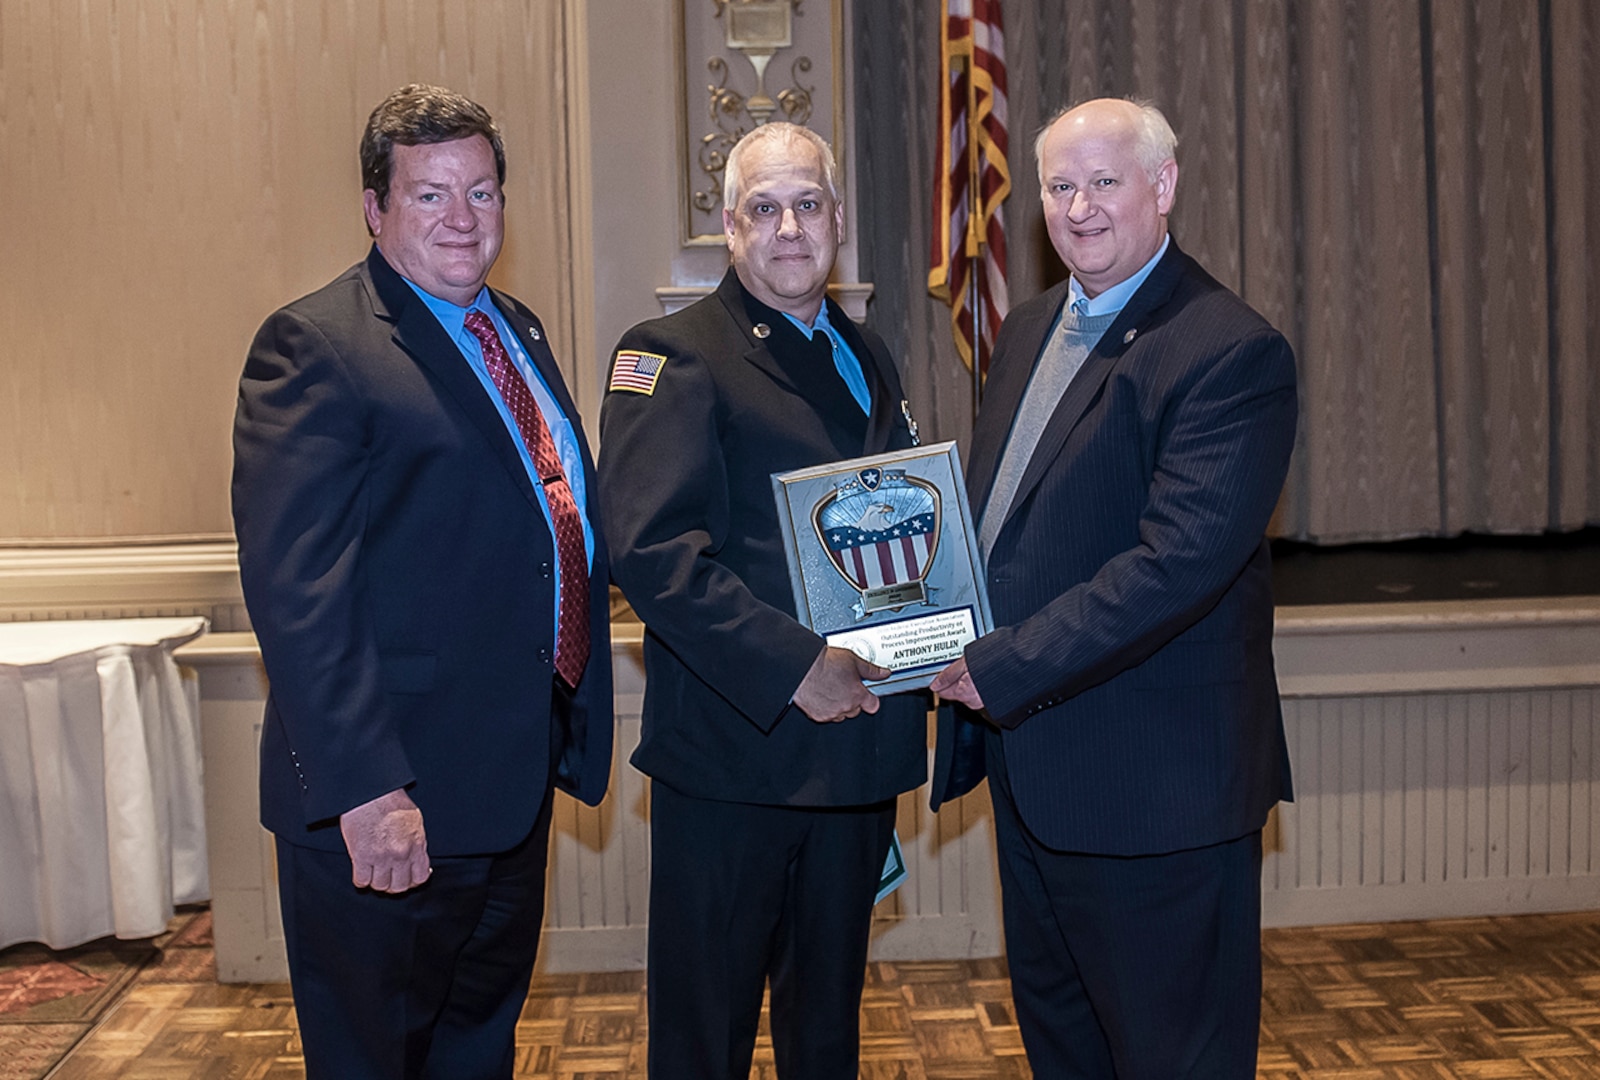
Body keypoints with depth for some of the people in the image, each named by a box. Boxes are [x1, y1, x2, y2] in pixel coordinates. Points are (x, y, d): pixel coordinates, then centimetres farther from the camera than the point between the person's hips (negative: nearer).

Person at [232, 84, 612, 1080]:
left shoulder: (520, 333, 11)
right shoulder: (314, 346, -15)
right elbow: (294, 585, -22)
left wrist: (576, 722, 15)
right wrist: (363, 788, -27)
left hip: (518, 773, 8)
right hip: (387, 799, -7)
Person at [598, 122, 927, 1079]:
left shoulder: (869, 359, 15)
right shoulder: (672, 356, -8)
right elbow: (653, 548, -19)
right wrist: (795, 668, -23)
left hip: (857, 741, 6)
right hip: (731, 749, -6)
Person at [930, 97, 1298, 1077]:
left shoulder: (1232, 353, -16)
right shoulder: (1030, 332, 11)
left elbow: (1177, 564, -25)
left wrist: (1006, 668, -23)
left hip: (1154, 780, -8)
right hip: (1029, 759, 9)